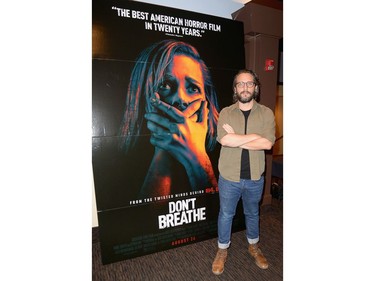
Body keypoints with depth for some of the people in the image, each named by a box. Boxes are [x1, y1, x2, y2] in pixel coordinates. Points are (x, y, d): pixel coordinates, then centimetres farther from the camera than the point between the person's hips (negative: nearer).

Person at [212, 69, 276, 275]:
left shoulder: (266, 113, -4)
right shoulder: (226, 113, -6)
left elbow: (268, 143, -18)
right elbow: (224, 140, -22)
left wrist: (236, 139, -18)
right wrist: (256, 136, -18)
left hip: (254, 178, 1)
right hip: (229, 177, -1)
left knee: (252, 214, 23)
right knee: (225, 215, 15)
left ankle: (254, 247, 49)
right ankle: (222, 251, 39)